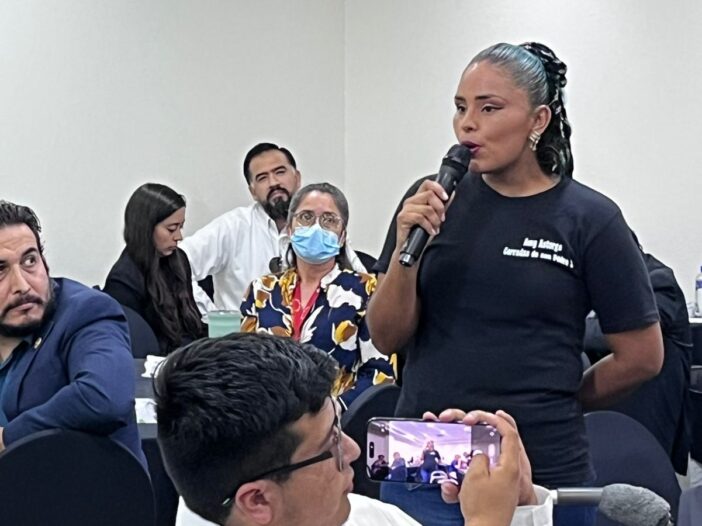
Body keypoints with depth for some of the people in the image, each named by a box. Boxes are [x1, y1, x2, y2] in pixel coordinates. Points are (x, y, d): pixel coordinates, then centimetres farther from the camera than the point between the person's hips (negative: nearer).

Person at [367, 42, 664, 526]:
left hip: (543, 473, -2)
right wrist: (405, 250, -15)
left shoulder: (590, 219, -7)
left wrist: (551, 405, 8)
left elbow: (642, 355, 0)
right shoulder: (432, 200, 0)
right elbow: (387, 338, 0)